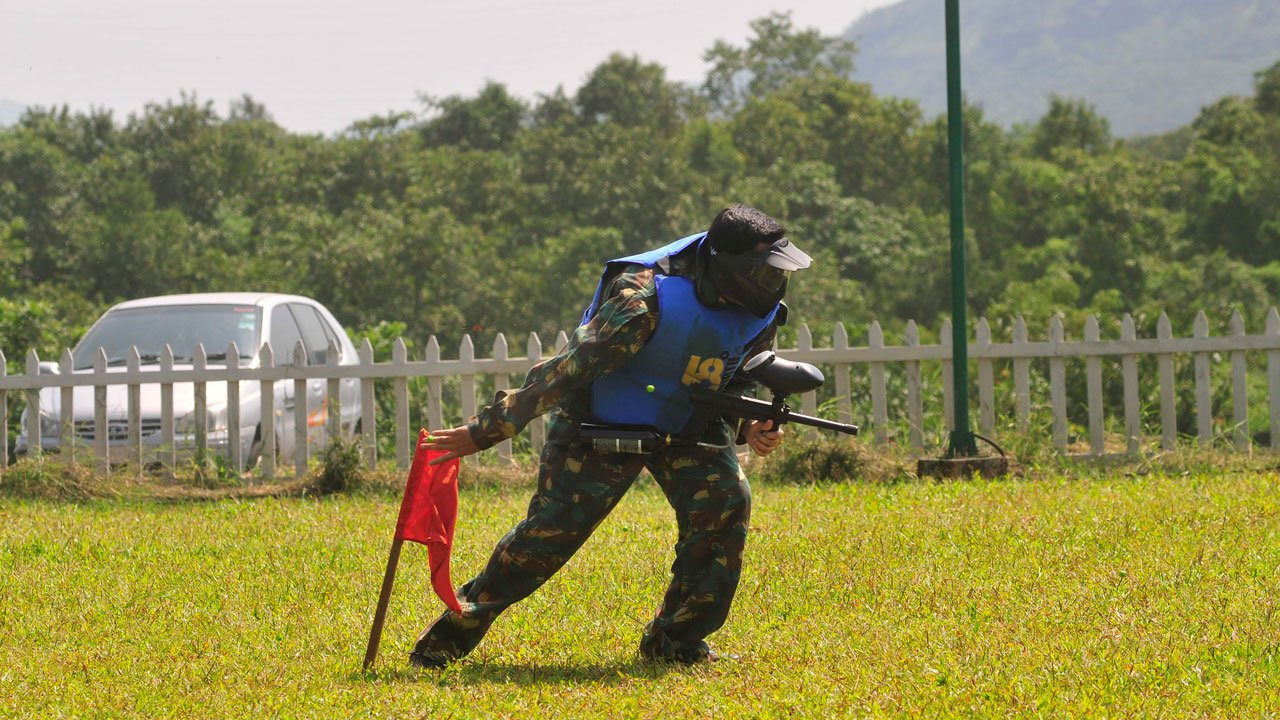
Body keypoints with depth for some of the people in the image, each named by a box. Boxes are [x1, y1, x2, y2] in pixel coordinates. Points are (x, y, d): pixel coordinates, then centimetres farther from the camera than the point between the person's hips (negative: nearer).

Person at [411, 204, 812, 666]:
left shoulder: (761, 314, -12)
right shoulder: (645, 298, -34)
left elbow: (738, 385, 7)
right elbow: (569, 367, -32)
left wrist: (752, 429, -17)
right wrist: (484, 431, -31)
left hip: (688, 424, 6)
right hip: (601, 423, -6)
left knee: (726, 505, -15)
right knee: (553, 527, -12)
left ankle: (675, 641, 0)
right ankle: (448, 638, 0)